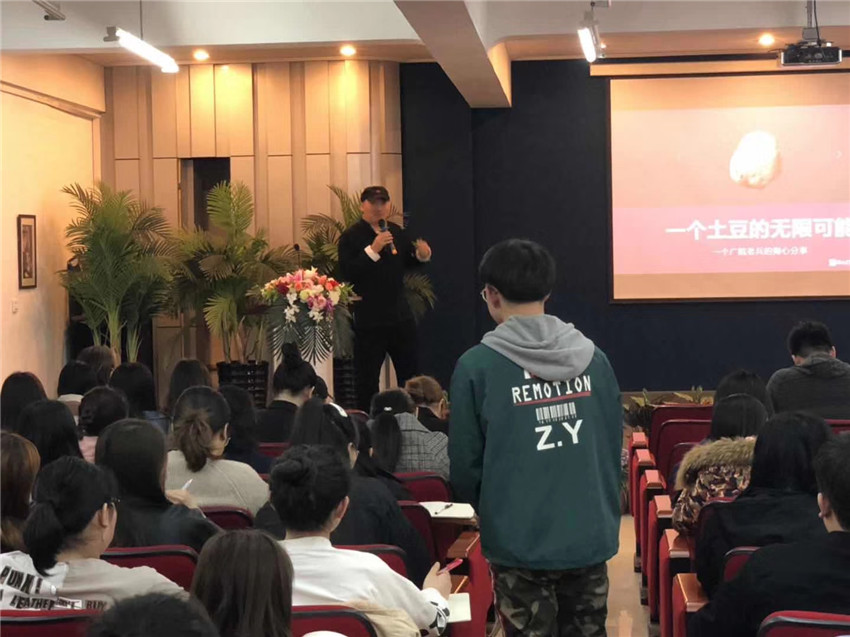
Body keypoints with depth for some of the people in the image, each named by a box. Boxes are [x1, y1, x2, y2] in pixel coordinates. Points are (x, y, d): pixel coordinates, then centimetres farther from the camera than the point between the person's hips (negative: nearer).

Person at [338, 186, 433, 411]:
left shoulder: (397, 232, 8)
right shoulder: (351, 237, -11)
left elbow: (407, 263, 20)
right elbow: (347, 273, -22)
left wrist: (422, 256, -2)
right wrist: (372, 250, -29)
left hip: (400, 315, 6)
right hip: (369, 319, -6)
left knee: (410, 374, 15)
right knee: (367, 378, 2)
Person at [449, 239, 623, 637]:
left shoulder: (477, 365, -11)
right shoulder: (593, 357, 1)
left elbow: (465, 462, -6)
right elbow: (614, 447, 7)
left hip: (520, 542, -3)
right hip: (591, 535, 4)